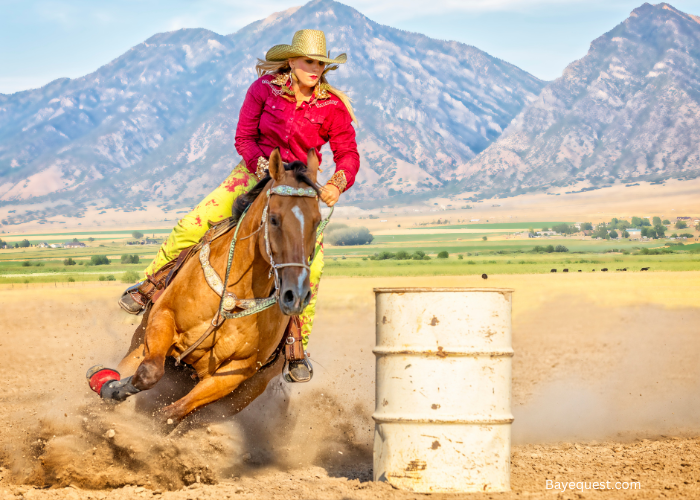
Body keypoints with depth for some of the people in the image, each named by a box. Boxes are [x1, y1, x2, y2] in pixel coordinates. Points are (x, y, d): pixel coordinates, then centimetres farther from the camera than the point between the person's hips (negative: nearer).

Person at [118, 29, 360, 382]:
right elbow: (244, 137, -2)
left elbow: (349, 155, -9)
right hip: (256, 172, 1)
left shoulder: (333, 108, -11)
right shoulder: (264, 89, -10)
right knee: (193, 224, -16)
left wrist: (337, 183, -32)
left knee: (312, 263, -20)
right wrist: (258, 161, -24)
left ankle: (299, 349, -4)